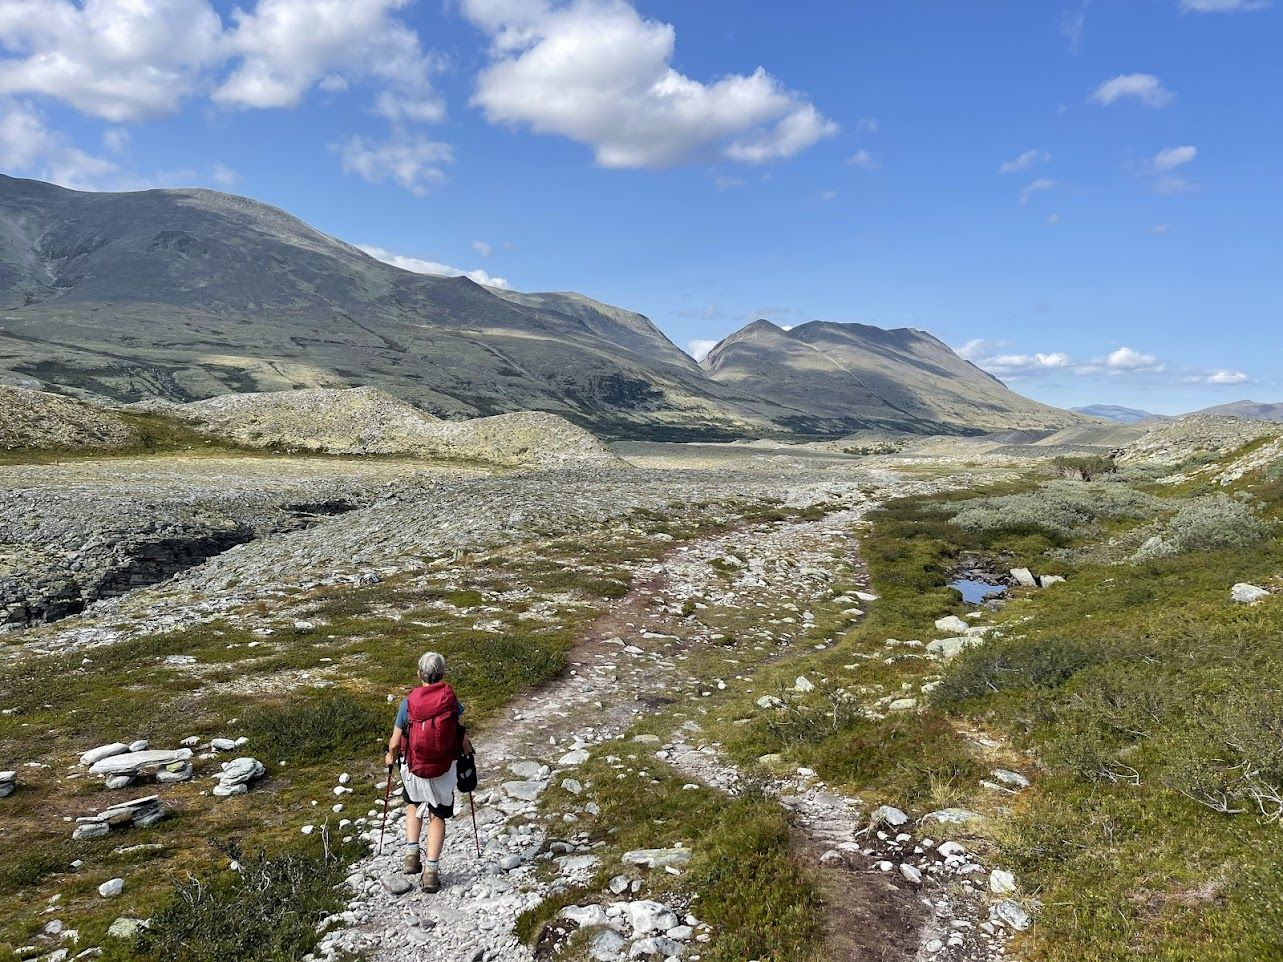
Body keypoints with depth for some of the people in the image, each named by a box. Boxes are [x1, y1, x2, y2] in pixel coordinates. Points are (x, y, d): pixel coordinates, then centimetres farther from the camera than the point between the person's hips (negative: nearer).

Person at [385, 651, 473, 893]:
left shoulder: (408, 702, -13)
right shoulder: (452, 700, -13)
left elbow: (395, 743, -7)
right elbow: (462, 737, -7)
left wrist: (391, 758, 15)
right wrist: (467, 753, 14)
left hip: (414, 769, 1)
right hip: (444, 771, 0)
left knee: (413, 804, 31)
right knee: (438, 817, 17)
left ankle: (412, 853, 22)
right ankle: (431, 869, 12)